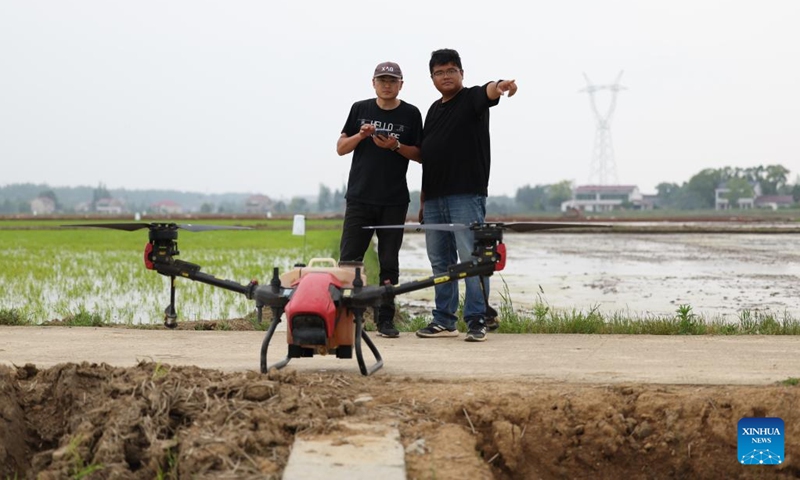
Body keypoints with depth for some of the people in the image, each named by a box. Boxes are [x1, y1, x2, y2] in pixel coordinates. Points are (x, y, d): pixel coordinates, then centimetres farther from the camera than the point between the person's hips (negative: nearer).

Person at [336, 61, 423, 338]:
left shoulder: (410, 114, 5)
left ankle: (385, 319, 7)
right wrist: (361, 135, -10)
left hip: (394, 201, -1)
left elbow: (419, 155, 4)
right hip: (359, 198, 1)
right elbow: (341, 148, 8)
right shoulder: (360, 109, 8)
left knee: (389, 263, 3)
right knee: (348, 260, -3)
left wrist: (395, 146, -13)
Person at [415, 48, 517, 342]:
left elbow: (488, 93, -25)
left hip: (467, 196, -7)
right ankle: (444, 321, 16)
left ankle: (476, 321, -6)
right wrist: (423, 201, 20)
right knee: (440, 262, 9)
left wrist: (499, 86, -50)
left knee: (471, 258, -8)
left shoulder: (472, 98, 0)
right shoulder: (434, 110, 20)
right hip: (434, 198, 7)